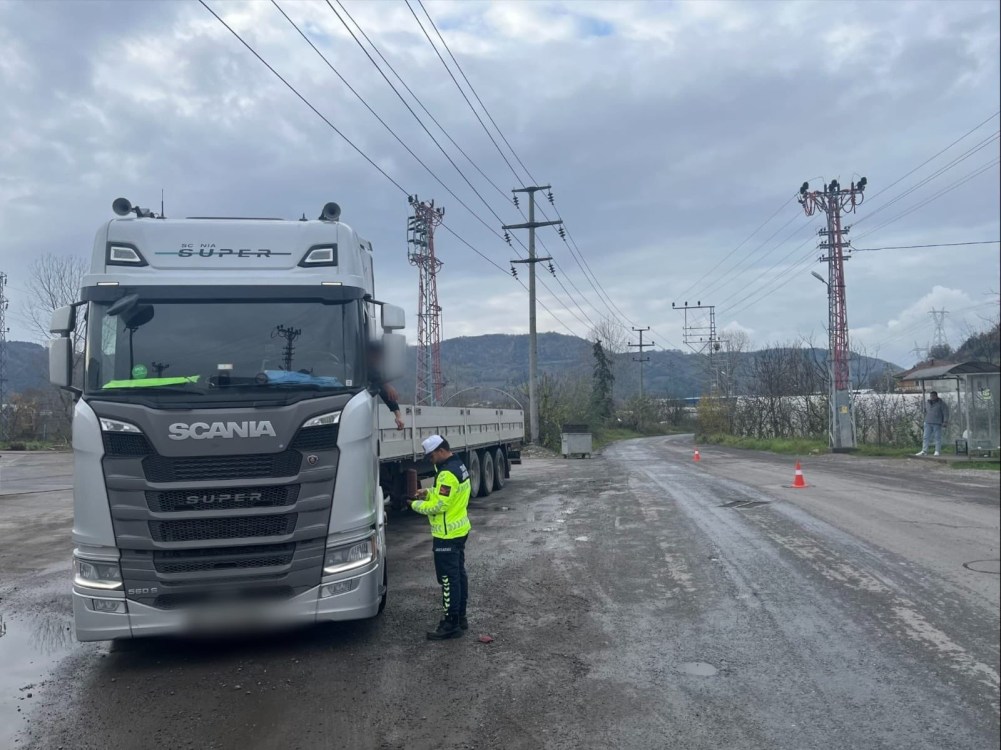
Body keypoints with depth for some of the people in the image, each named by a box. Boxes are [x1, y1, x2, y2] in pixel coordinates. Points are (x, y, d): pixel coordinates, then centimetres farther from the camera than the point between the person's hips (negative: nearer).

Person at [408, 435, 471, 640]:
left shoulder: (447, 473, -23)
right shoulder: (459, 465, 9)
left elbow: (438, 506, -23)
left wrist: (416, 505, -8)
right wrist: (429, 493, 8)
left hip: (447, 535, -10)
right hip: (460, 530, 10)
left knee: (448, 578, -3)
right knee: (459, 574, 16)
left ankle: (451, 624, 3)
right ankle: (460, 618, 26)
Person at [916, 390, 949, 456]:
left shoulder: (941, 403, -2)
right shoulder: (927, 403, 13)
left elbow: (946, 414, -4)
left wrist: (944, 423, -11)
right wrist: (925, 420, 18)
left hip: (937, 424, -5)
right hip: (928, 423, 5)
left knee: (937, 438, -2)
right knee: (926, 437, 0)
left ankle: (937, 451, 2)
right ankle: (924, 451, -1)